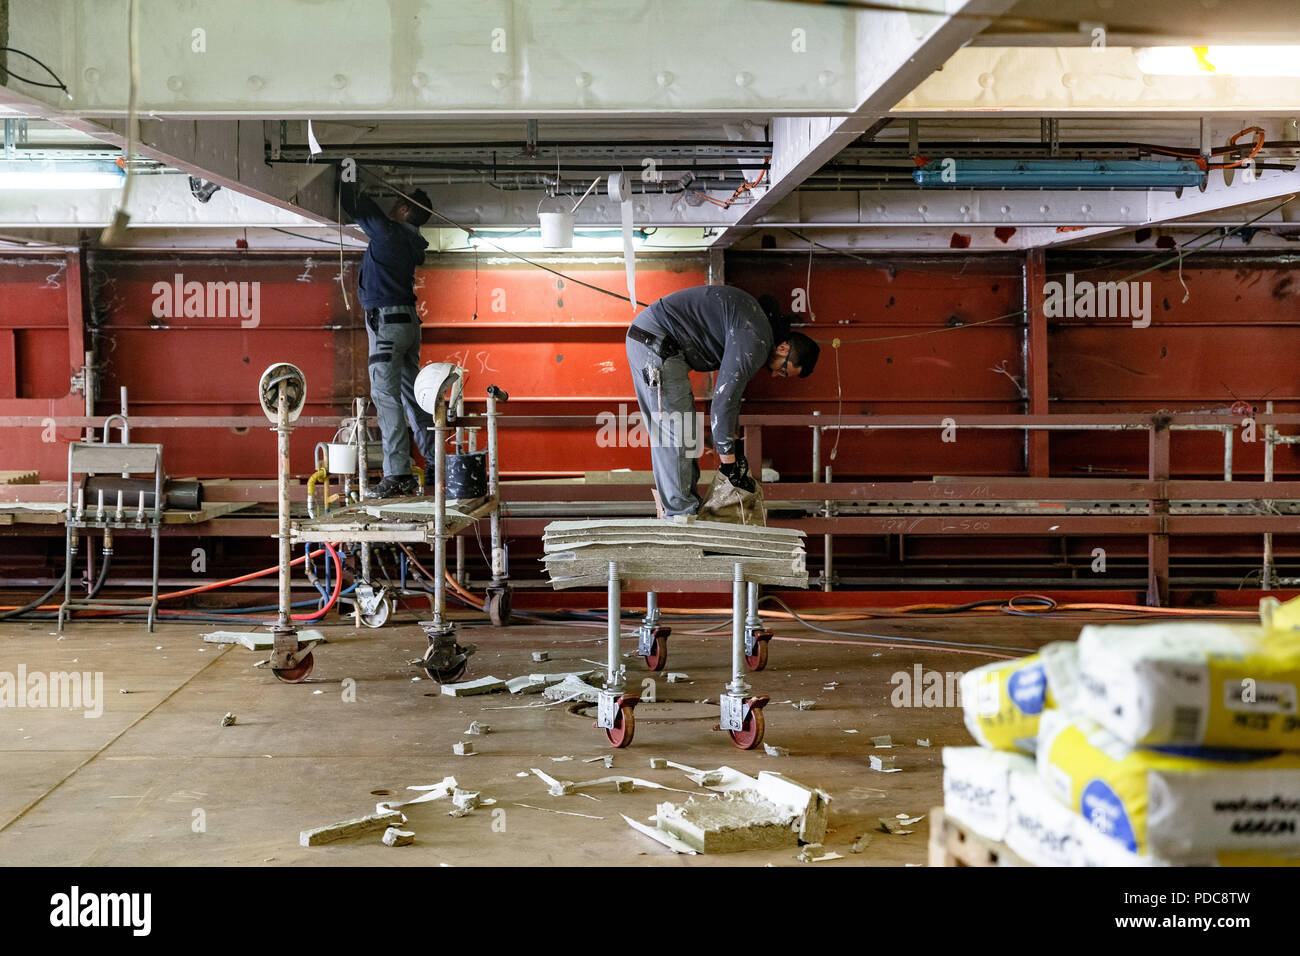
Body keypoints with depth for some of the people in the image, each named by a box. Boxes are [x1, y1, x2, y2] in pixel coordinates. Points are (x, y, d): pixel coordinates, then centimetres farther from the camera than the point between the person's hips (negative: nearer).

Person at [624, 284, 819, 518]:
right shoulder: (756, 341, -18)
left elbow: (731, 386, 23)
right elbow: (724, 398, -19)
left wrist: (732, 444, 24)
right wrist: (729, 462, -12)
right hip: (657, 342, -11)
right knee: (675, 430, -8)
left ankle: (689, 501, 22)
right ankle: (681, 514, -3)